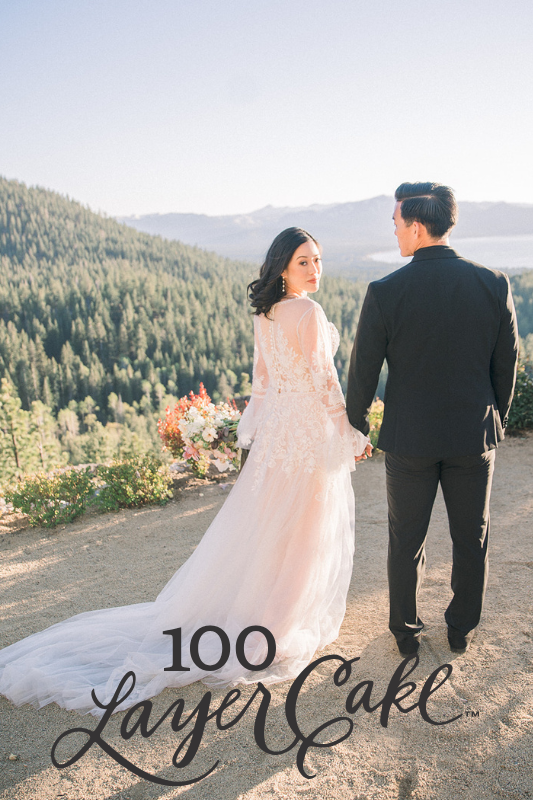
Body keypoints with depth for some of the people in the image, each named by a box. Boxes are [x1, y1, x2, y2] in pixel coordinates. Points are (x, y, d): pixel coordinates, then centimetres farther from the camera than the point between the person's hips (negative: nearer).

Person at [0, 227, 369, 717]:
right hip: (312, 429, -8)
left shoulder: (265, 314, 7)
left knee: (263, 519, 17)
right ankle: (285, 620, 19)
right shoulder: (310, 313, -17)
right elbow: (323, 380, -18)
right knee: (304, 526, 6)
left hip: (275, 425, 8)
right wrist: (352, 432, -9)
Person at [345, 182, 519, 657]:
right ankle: (462, 630, 36)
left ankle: (407, 632, 32)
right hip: (475, 436, 2)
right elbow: (507, 364, 1)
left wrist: (356, 428, 8)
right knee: (471, 540, 19)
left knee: (407, 542, 16)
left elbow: (363, 372, -8)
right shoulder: (495, 285, -8)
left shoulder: (385, 293, -15)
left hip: (409, 439, -2)